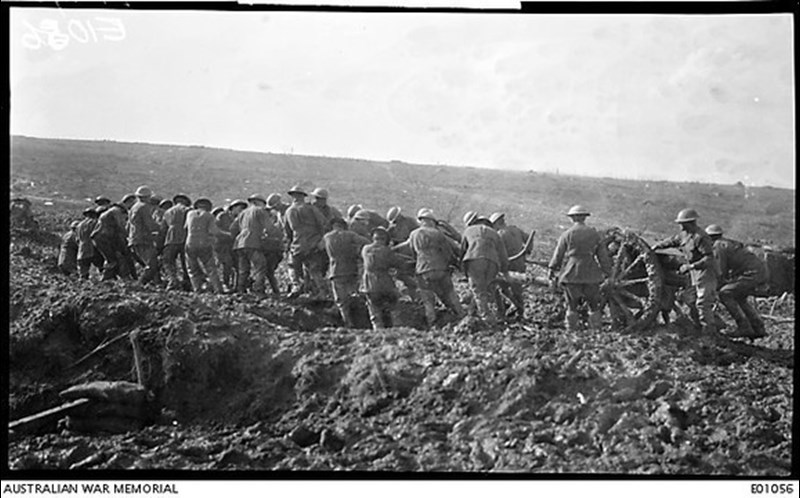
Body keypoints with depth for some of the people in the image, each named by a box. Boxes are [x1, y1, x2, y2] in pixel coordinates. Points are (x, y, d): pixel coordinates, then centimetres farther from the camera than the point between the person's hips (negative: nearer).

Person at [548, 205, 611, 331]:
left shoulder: (567, 234, -3)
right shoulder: (594, 234, 4)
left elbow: (558, 253, 0)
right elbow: (603, 255, 7)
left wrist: (553, 269, 10)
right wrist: (606, 271, 14)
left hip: (571, 274, -1)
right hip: (590, 275, 1)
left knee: (572, 305, 8)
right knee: (594, 305, 11)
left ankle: (572, 329, 8)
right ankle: (596, 329, 11)